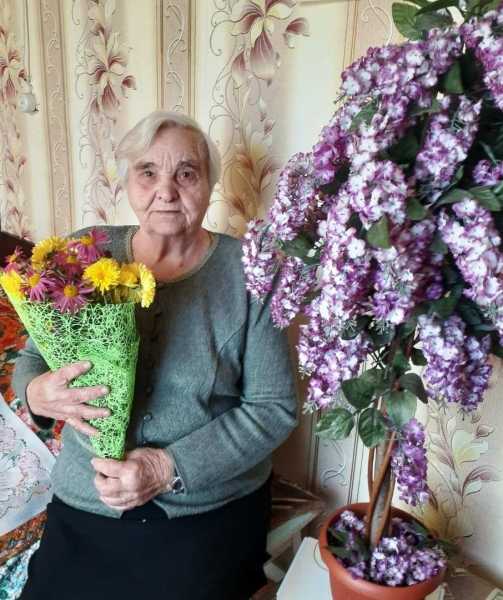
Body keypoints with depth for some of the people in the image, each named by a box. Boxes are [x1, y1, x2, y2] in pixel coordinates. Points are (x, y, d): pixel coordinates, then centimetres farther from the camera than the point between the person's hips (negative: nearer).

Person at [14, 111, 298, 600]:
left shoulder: (246, 272, -11)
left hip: (211, 514, -2)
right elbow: (31, 358, 5)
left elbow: (274, 407, -11)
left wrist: (173, 467, -20)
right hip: (84, 509, 3)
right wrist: (36, 392, -20)